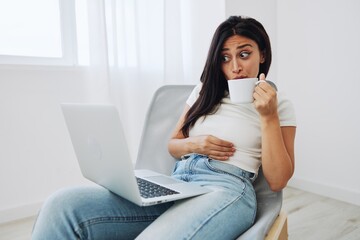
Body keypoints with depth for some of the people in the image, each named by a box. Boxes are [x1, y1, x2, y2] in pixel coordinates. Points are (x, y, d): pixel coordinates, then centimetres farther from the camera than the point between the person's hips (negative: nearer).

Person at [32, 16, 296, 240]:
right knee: (64, 205, -22)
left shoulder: (280, 104, 9)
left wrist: (268, 117, -8)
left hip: (226, 191, -4)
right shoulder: (205, 91, 21)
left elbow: (277, 181, 2)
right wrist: (194, 144, -1)